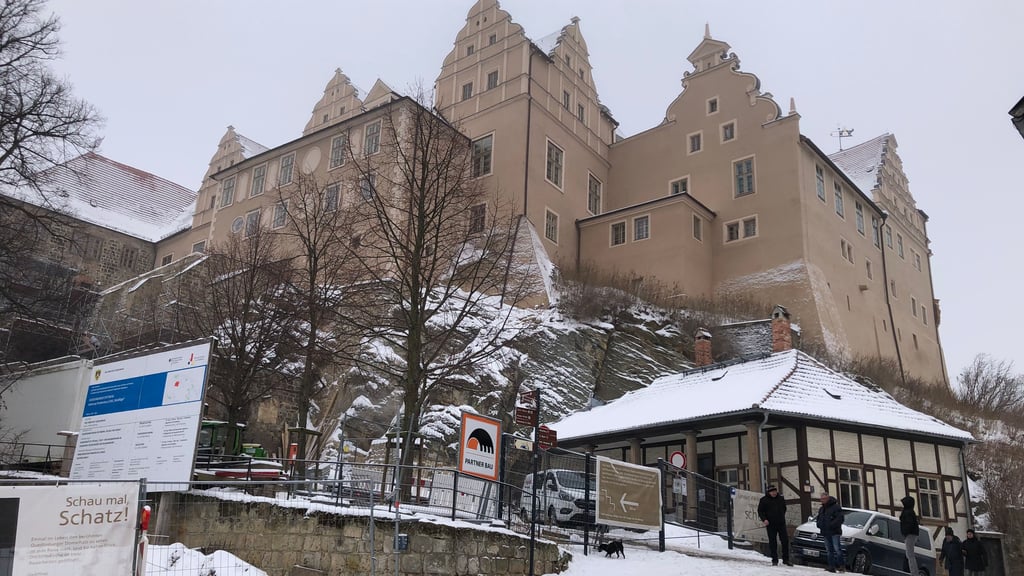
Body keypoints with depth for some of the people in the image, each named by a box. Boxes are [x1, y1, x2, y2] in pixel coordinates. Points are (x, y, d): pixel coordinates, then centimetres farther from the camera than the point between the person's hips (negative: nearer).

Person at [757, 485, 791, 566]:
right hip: (771, 525, -3)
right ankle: (774, 560, 9)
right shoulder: (764, 500, -2)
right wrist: (764, 519, -15)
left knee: (785, 541, 2)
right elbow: (760, 511, -1)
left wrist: (782, 517, 15)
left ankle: (786, 559, 12)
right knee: (772, 542, 1)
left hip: (781, 523, 3)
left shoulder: (781, 499, 8)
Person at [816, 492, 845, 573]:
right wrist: (819, 525, 7)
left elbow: (840, 518, -14)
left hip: (834, 532, -8)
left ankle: (841, 566, -7)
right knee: (829, 550, 7)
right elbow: (819, 518, 27)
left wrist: (832, 525, -21)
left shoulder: (835, 507, -6)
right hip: (825, 533, 8)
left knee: (837, 549, -12)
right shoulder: (821, 509, 19)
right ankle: (832, 566, 9)